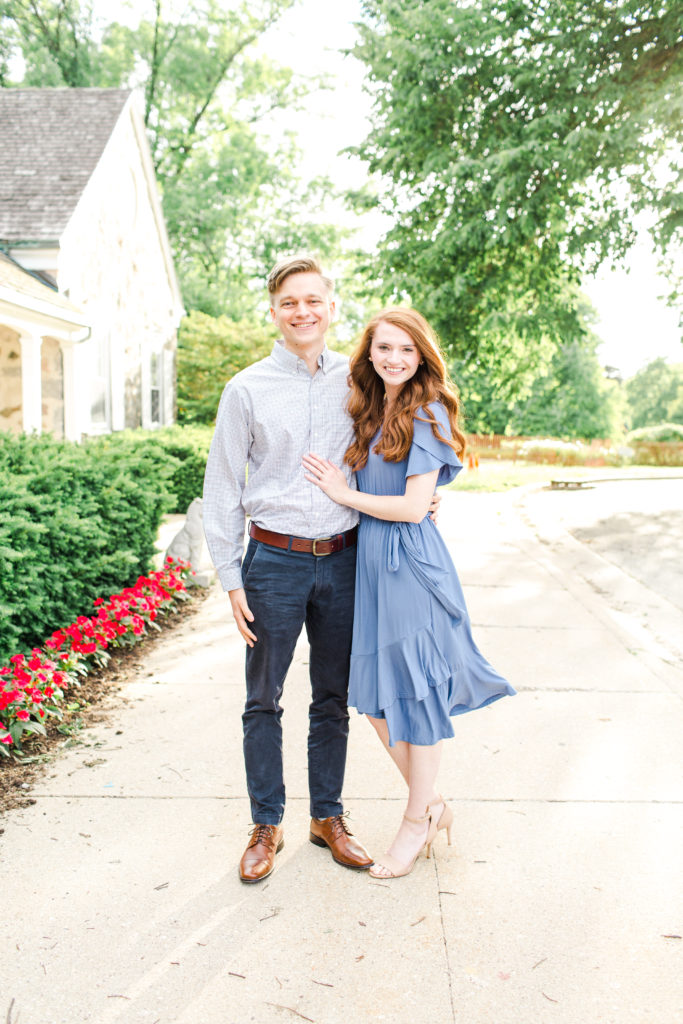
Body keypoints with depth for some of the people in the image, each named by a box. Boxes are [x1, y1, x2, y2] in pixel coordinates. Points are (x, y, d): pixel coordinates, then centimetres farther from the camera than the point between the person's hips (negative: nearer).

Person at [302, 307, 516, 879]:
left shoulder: (427, 413, -11)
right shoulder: (372, 411, 12)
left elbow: (414, 507, -16)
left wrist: (344, 493, -8)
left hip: (411, 563, -8)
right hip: (370, 558, 8)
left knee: (416, 694, 5)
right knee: (375, 693, 12)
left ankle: (417, 823, 24)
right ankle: (434, 805, 31)